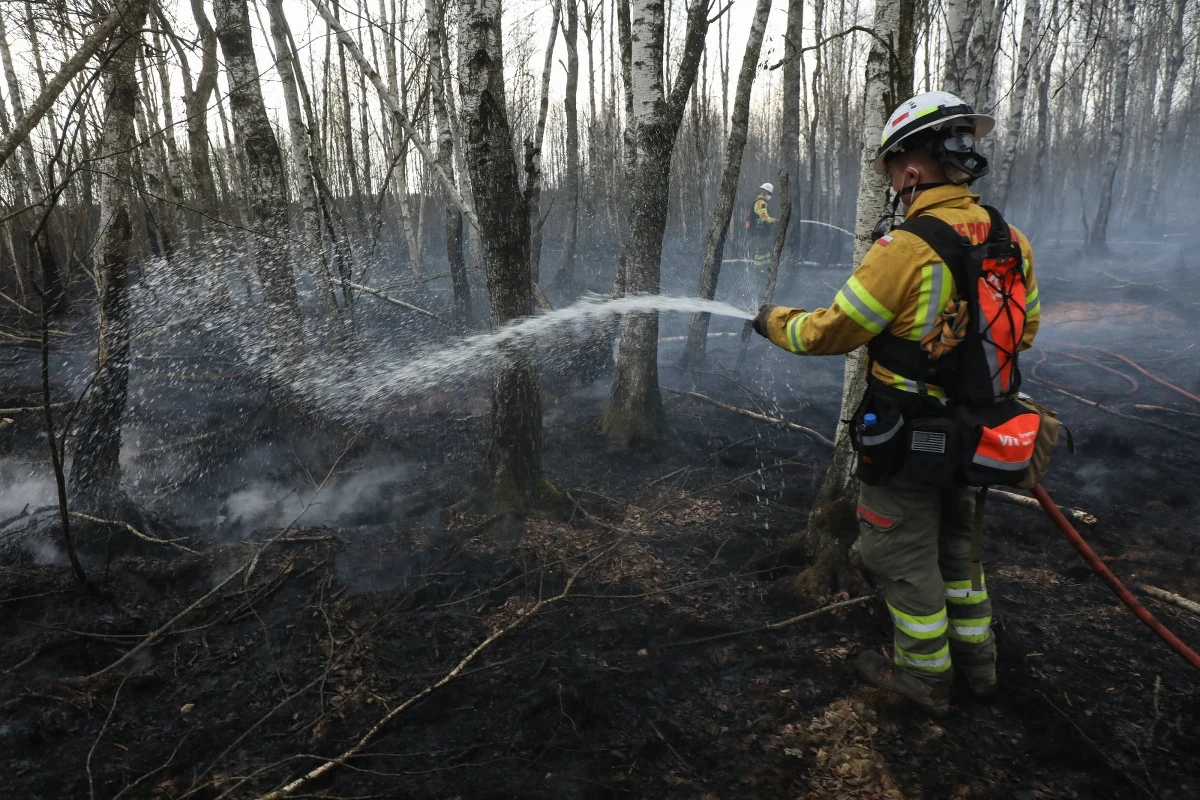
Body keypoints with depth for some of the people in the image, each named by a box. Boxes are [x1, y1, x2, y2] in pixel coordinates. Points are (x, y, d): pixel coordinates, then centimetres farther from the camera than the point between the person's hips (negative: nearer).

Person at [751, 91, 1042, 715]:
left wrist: (775, 321, 1)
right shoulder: (1010, 242, -1)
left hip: (906, 445, -7)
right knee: (957, 544, 25)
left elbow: (831, 332, -17)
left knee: (904, 556, 12)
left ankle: (924, 676, 29)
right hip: (972, 437, 8)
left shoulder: (907, 247, -25)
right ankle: (976, 658, 42)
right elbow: (1024, 330, 12)